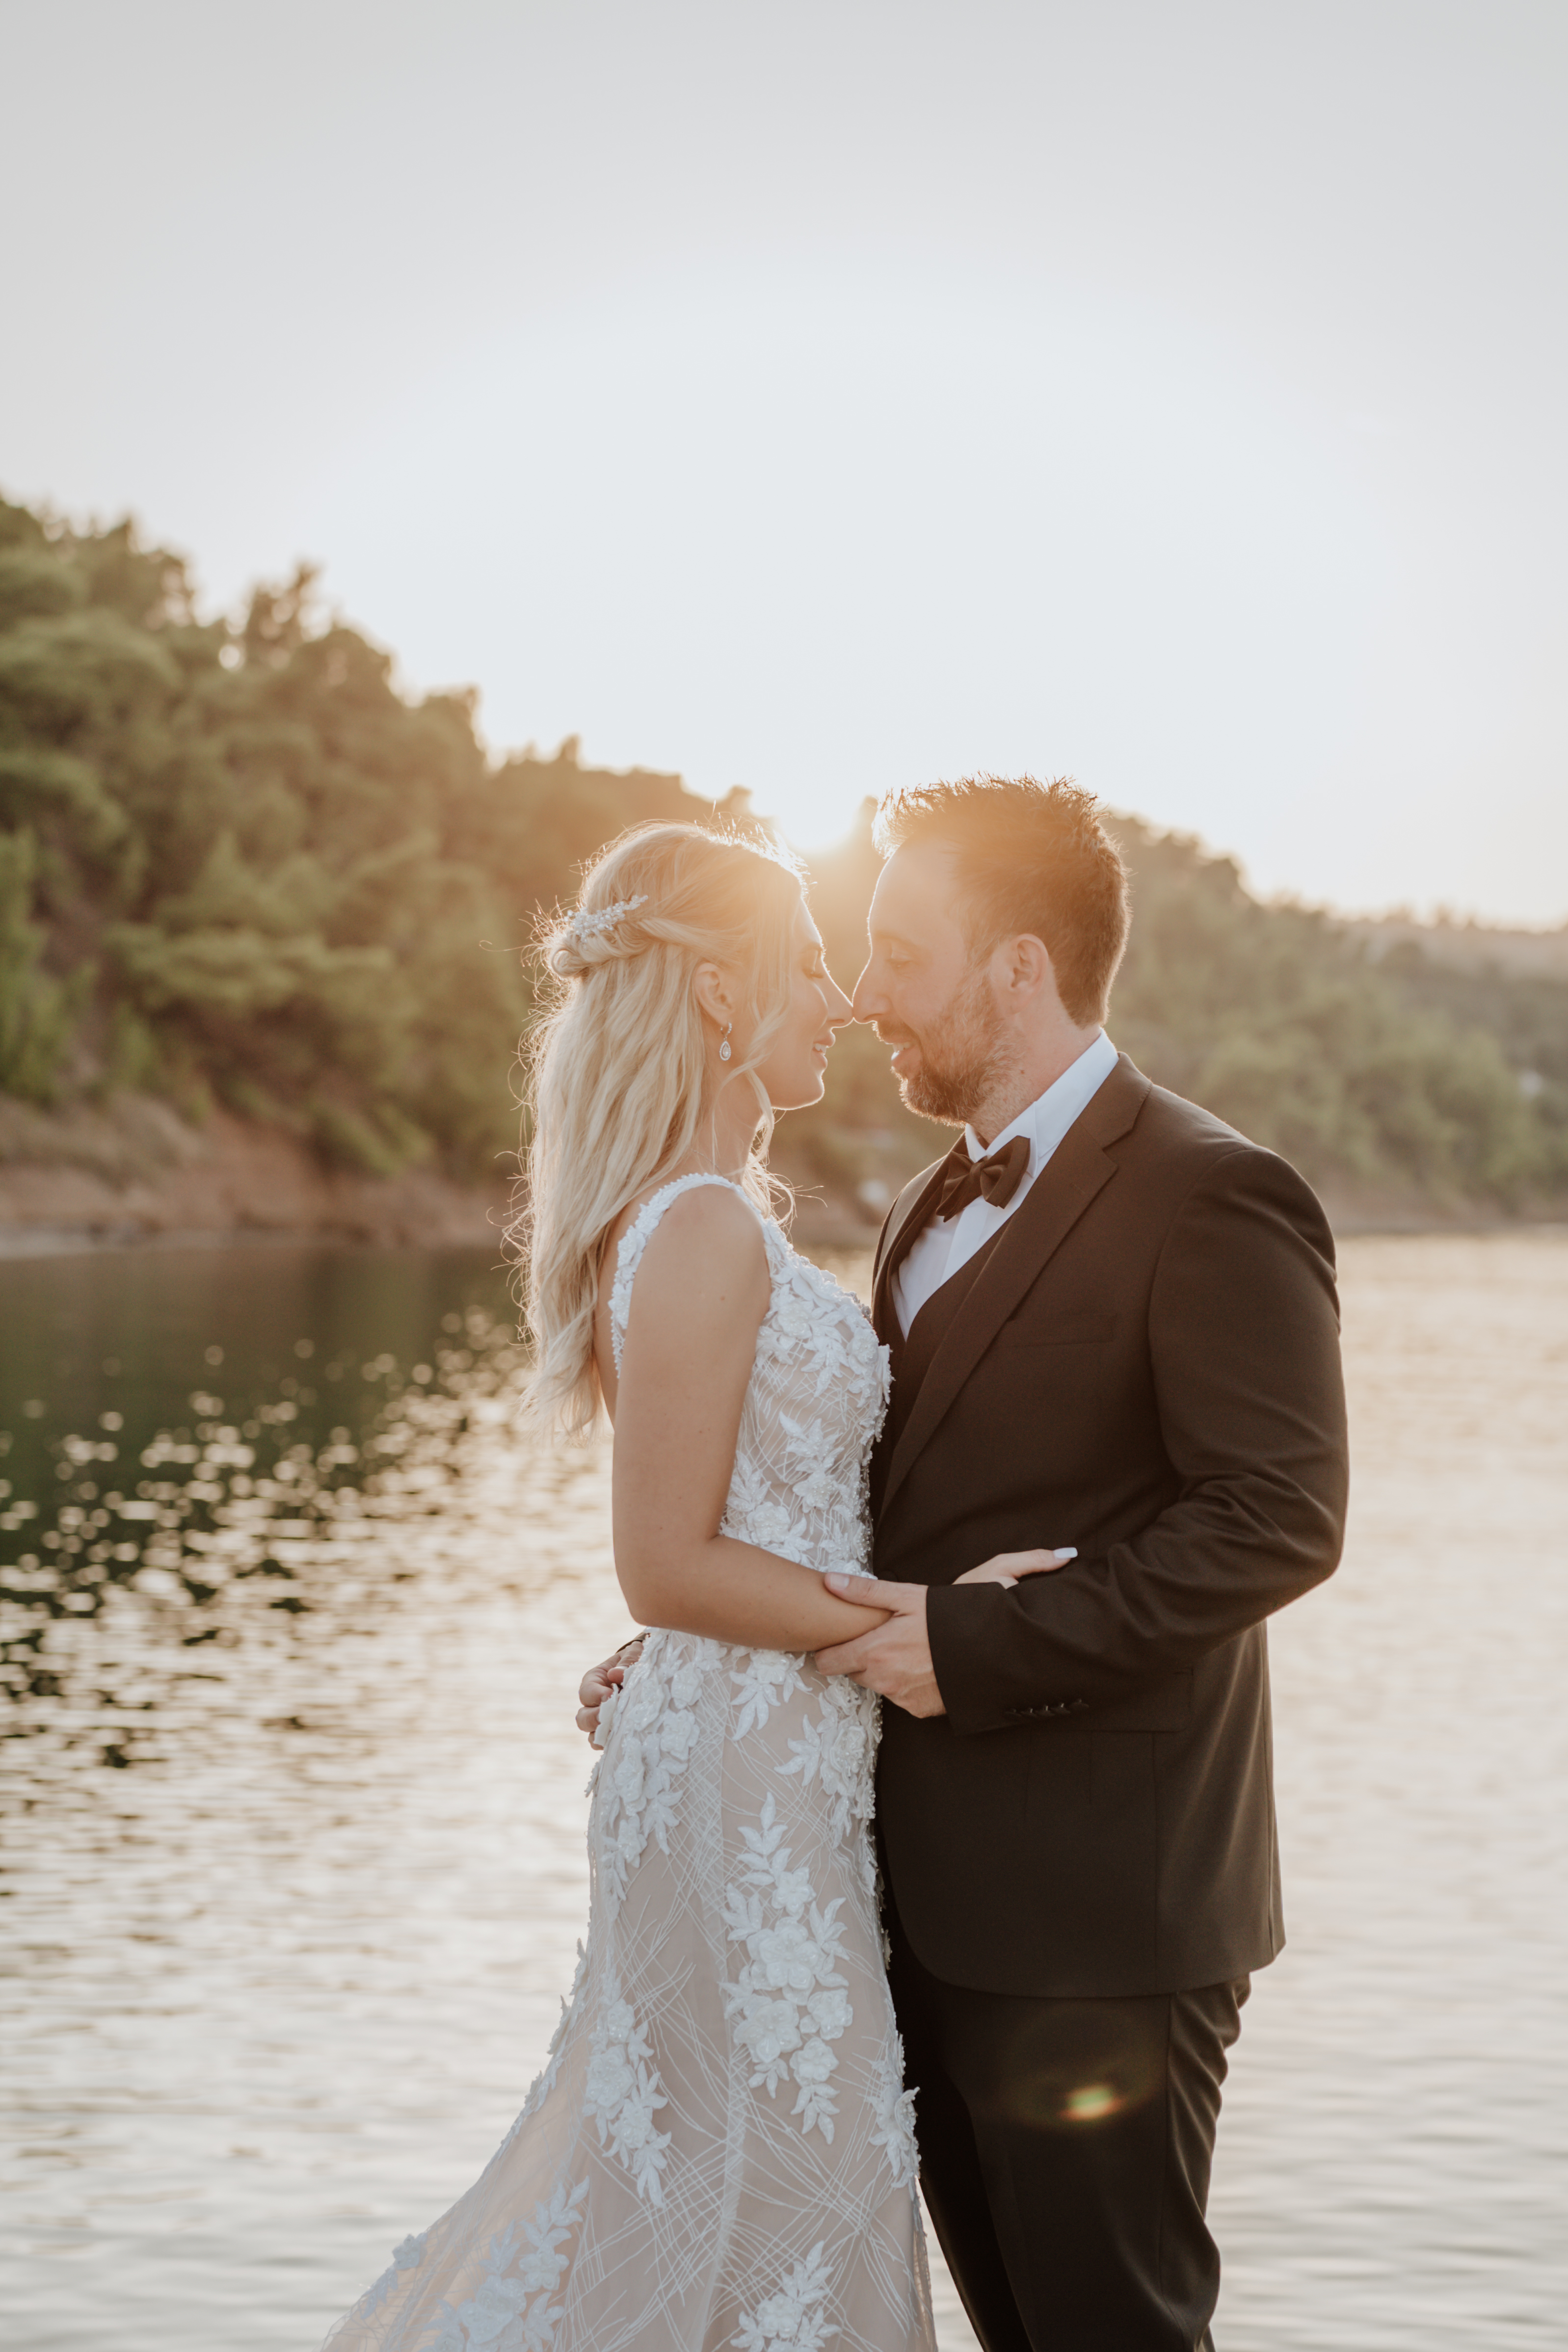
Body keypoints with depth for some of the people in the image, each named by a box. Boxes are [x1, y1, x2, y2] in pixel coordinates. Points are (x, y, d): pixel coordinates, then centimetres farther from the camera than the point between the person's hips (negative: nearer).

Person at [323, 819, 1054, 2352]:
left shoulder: (700, 1217, 11)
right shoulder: (707, 1231, -19)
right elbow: (668, 1567, -20)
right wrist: (914, 1623, -15)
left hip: (748, 1747, 10)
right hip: (751, 1766, -10)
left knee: (665, 2155, 18)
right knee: (782, 2184, 2)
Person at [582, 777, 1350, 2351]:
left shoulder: (1210, 1200, -13)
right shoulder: (933, 1214, 15)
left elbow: (1278, 1521, -21)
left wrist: (976, 1651, -21)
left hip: (1095, 1914, -8)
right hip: (933, 1887, 8)